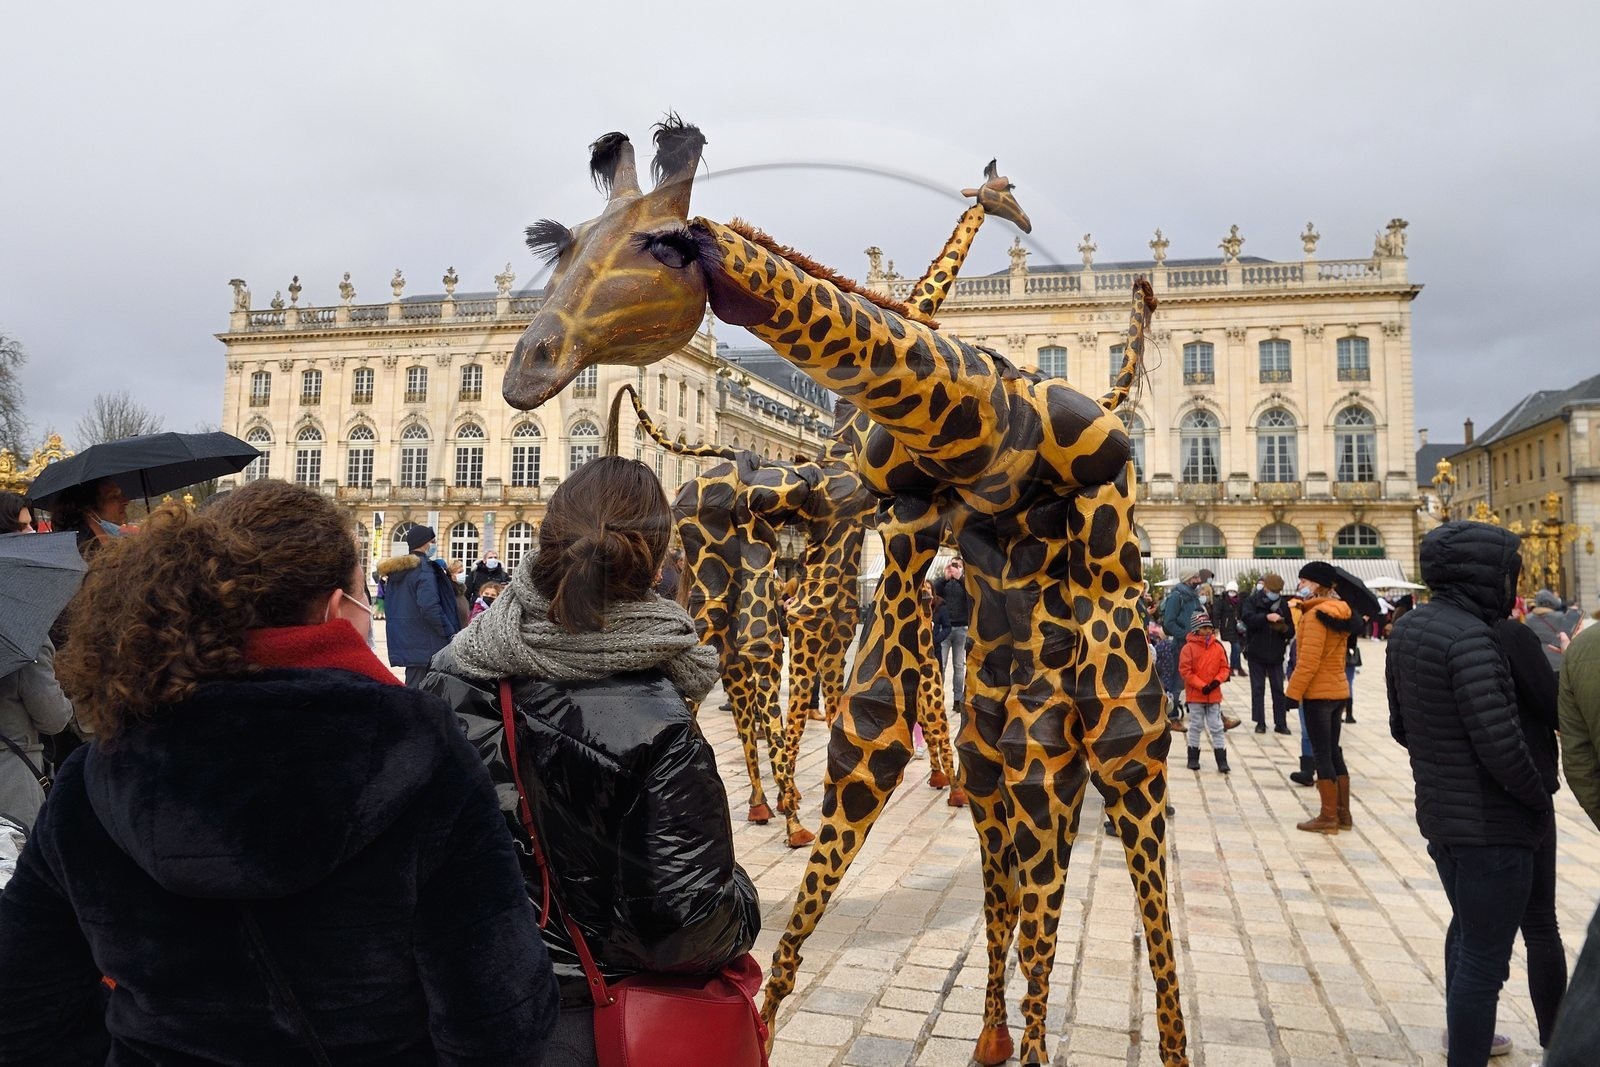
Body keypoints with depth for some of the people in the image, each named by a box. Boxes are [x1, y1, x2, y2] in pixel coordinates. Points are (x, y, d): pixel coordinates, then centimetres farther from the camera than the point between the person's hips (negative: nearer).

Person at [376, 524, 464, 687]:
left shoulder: (396, 570, 13)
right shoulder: (424, 569, -14)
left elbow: (388, 605, 20)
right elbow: (430, 607, -22)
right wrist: (450, 633, -15)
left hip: (402, 638, 8)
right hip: (422, 642, -8)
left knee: (412, 681, 15)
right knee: (418, 686, -4)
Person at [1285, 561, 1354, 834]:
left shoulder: (1315, 615, -17)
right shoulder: (1338, 613, 10)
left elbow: (1309, 661, -21)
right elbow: (1332, 655, 15)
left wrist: (1293, 691, -15)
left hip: (1318, 693, -9)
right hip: (1338, 690, 9)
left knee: (1322, 754, -1)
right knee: (1333, 751, 15)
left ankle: (1328, 818, 5)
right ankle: (1343, 813, 21)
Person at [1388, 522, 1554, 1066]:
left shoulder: (1407, 627, 4)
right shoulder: (1469, 637, -23)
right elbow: (1500, 742, -24)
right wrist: (1540, 798, -8)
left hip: (1438, 813, 9)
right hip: (1491, 824, -9)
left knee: (1467, 928, 29)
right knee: (1485, 958, 3)